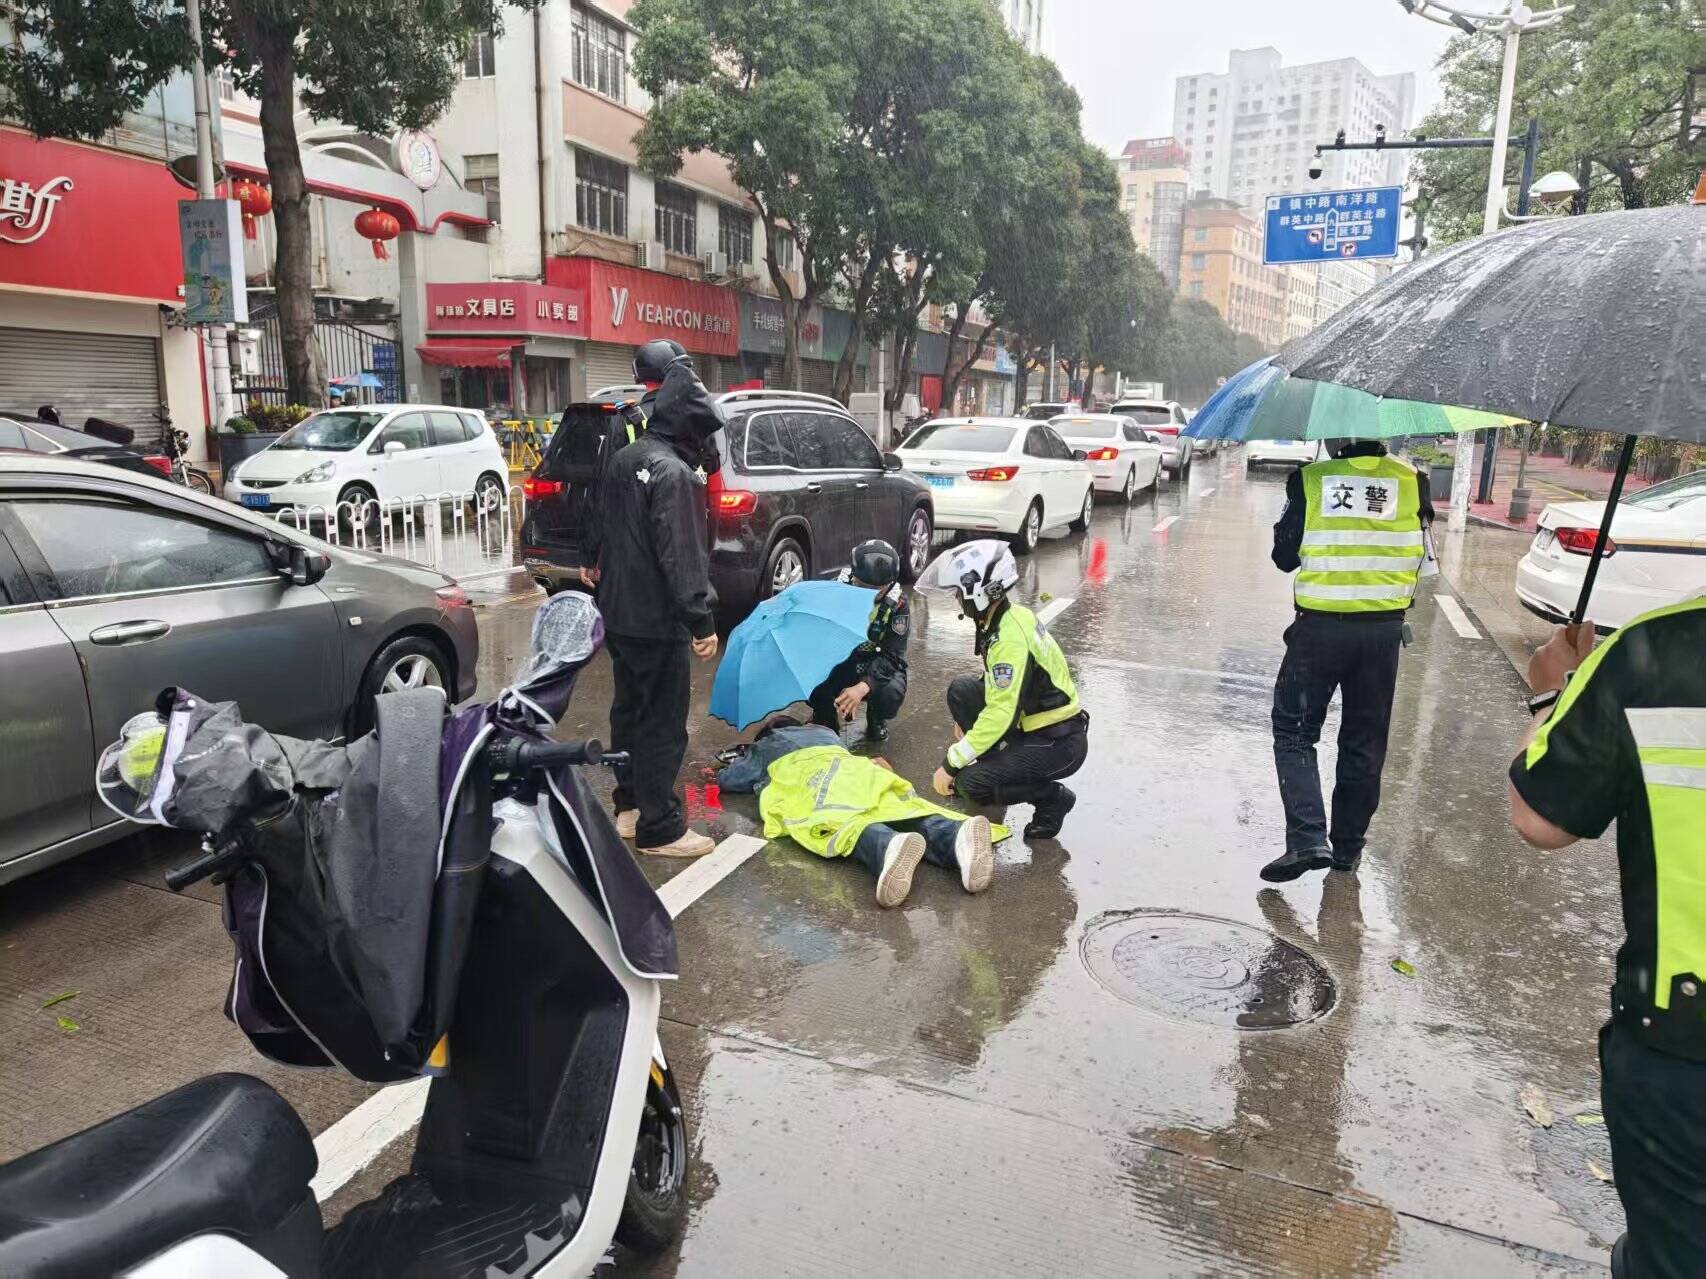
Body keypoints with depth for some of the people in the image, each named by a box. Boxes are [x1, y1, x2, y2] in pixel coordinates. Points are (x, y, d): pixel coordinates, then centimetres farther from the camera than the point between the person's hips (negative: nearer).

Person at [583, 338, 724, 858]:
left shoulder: (623, 458, 9)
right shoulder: (675, 472, -20)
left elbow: (601, 520, 24)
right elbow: (682, 556, -26)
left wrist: (596, 561, 42)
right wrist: (702, 621, -24)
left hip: (617, 612, 10)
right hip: (657, 621, -10)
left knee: (629, 708, 20)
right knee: (663, 724, 0)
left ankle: (629, 803, 34)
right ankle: (659, 829, 8)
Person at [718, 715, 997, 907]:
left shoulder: (763, 748, 37)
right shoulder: (825, 732, 47)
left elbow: (726, 779, 38)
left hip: (803, 775, -3)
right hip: (853, 769, 4)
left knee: (837, 820, -30)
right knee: (900, 807, -18)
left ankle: (890, 847, -65)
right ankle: (958, 835, -50)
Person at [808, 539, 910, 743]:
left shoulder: (898, 603, -18)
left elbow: (892, 656, -22)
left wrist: (863, 686, -41)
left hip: (877, 665, 0)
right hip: (837, 661, 1)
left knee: (891, 693, -34)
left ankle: (877, 722, 5)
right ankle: (825, 719, 3)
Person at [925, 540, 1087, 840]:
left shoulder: (1010, 638, -27)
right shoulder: (1010, 616, 3)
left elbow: (1000, 715, -29)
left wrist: (951, 764, -22)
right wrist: (967, 719, 21)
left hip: (1060, 744, -9)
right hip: (1034, 724, 9)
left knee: (970, 783, -19)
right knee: (961, 688, 4)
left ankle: (1052, 798, 0)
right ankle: (994, 765, 13)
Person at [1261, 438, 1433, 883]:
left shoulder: (1308, 481, -7)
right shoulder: (1411, 481, -1)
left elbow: (1284, 556, 0)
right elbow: (1421, 557, 8)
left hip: (1320, 626, -2)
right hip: (1385, 630, 3)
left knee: (1294, 731, 7)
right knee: (1364, 742, 14)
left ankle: (1307, 839, -6)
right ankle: (1348, 845, 24)